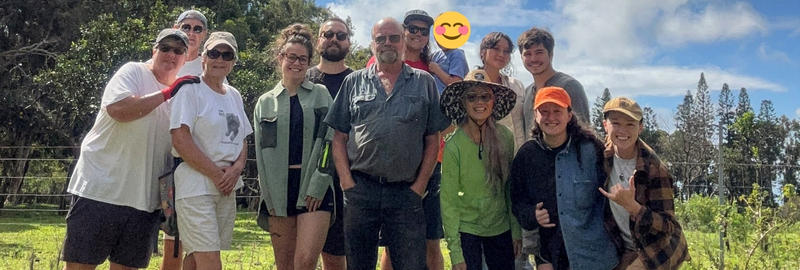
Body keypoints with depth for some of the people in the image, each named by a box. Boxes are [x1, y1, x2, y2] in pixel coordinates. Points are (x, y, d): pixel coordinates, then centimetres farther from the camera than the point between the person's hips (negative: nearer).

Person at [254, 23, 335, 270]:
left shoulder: (321, 95, 7)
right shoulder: (265, 102, 11)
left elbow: (330, 142, -1)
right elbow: (261, 152, 7)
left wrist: (318, 186, -10)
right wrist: (269, 197, -1)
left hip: (314, 189, -2)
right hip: (278, 190, 2)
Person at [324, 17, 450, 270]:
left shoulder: (424, 83, 7)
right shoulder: (353, 82, 9)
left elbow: (432, 140, 5)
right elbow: (339, 137, 8)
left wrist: (419, 187, -2)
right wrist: (347, 183, -2)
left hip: (407, 192, -1)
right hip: (360, 189, 1)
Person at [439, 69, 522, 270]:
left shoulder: (505, 137, -6)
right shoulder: (453, 145, -16)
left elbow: (511, 188, 3)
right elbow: (448, 201, -12)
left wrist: (516, 231, 3)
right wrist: (455, 252, -12)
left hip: (501, 229, 3)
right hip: (467, 230, -3)